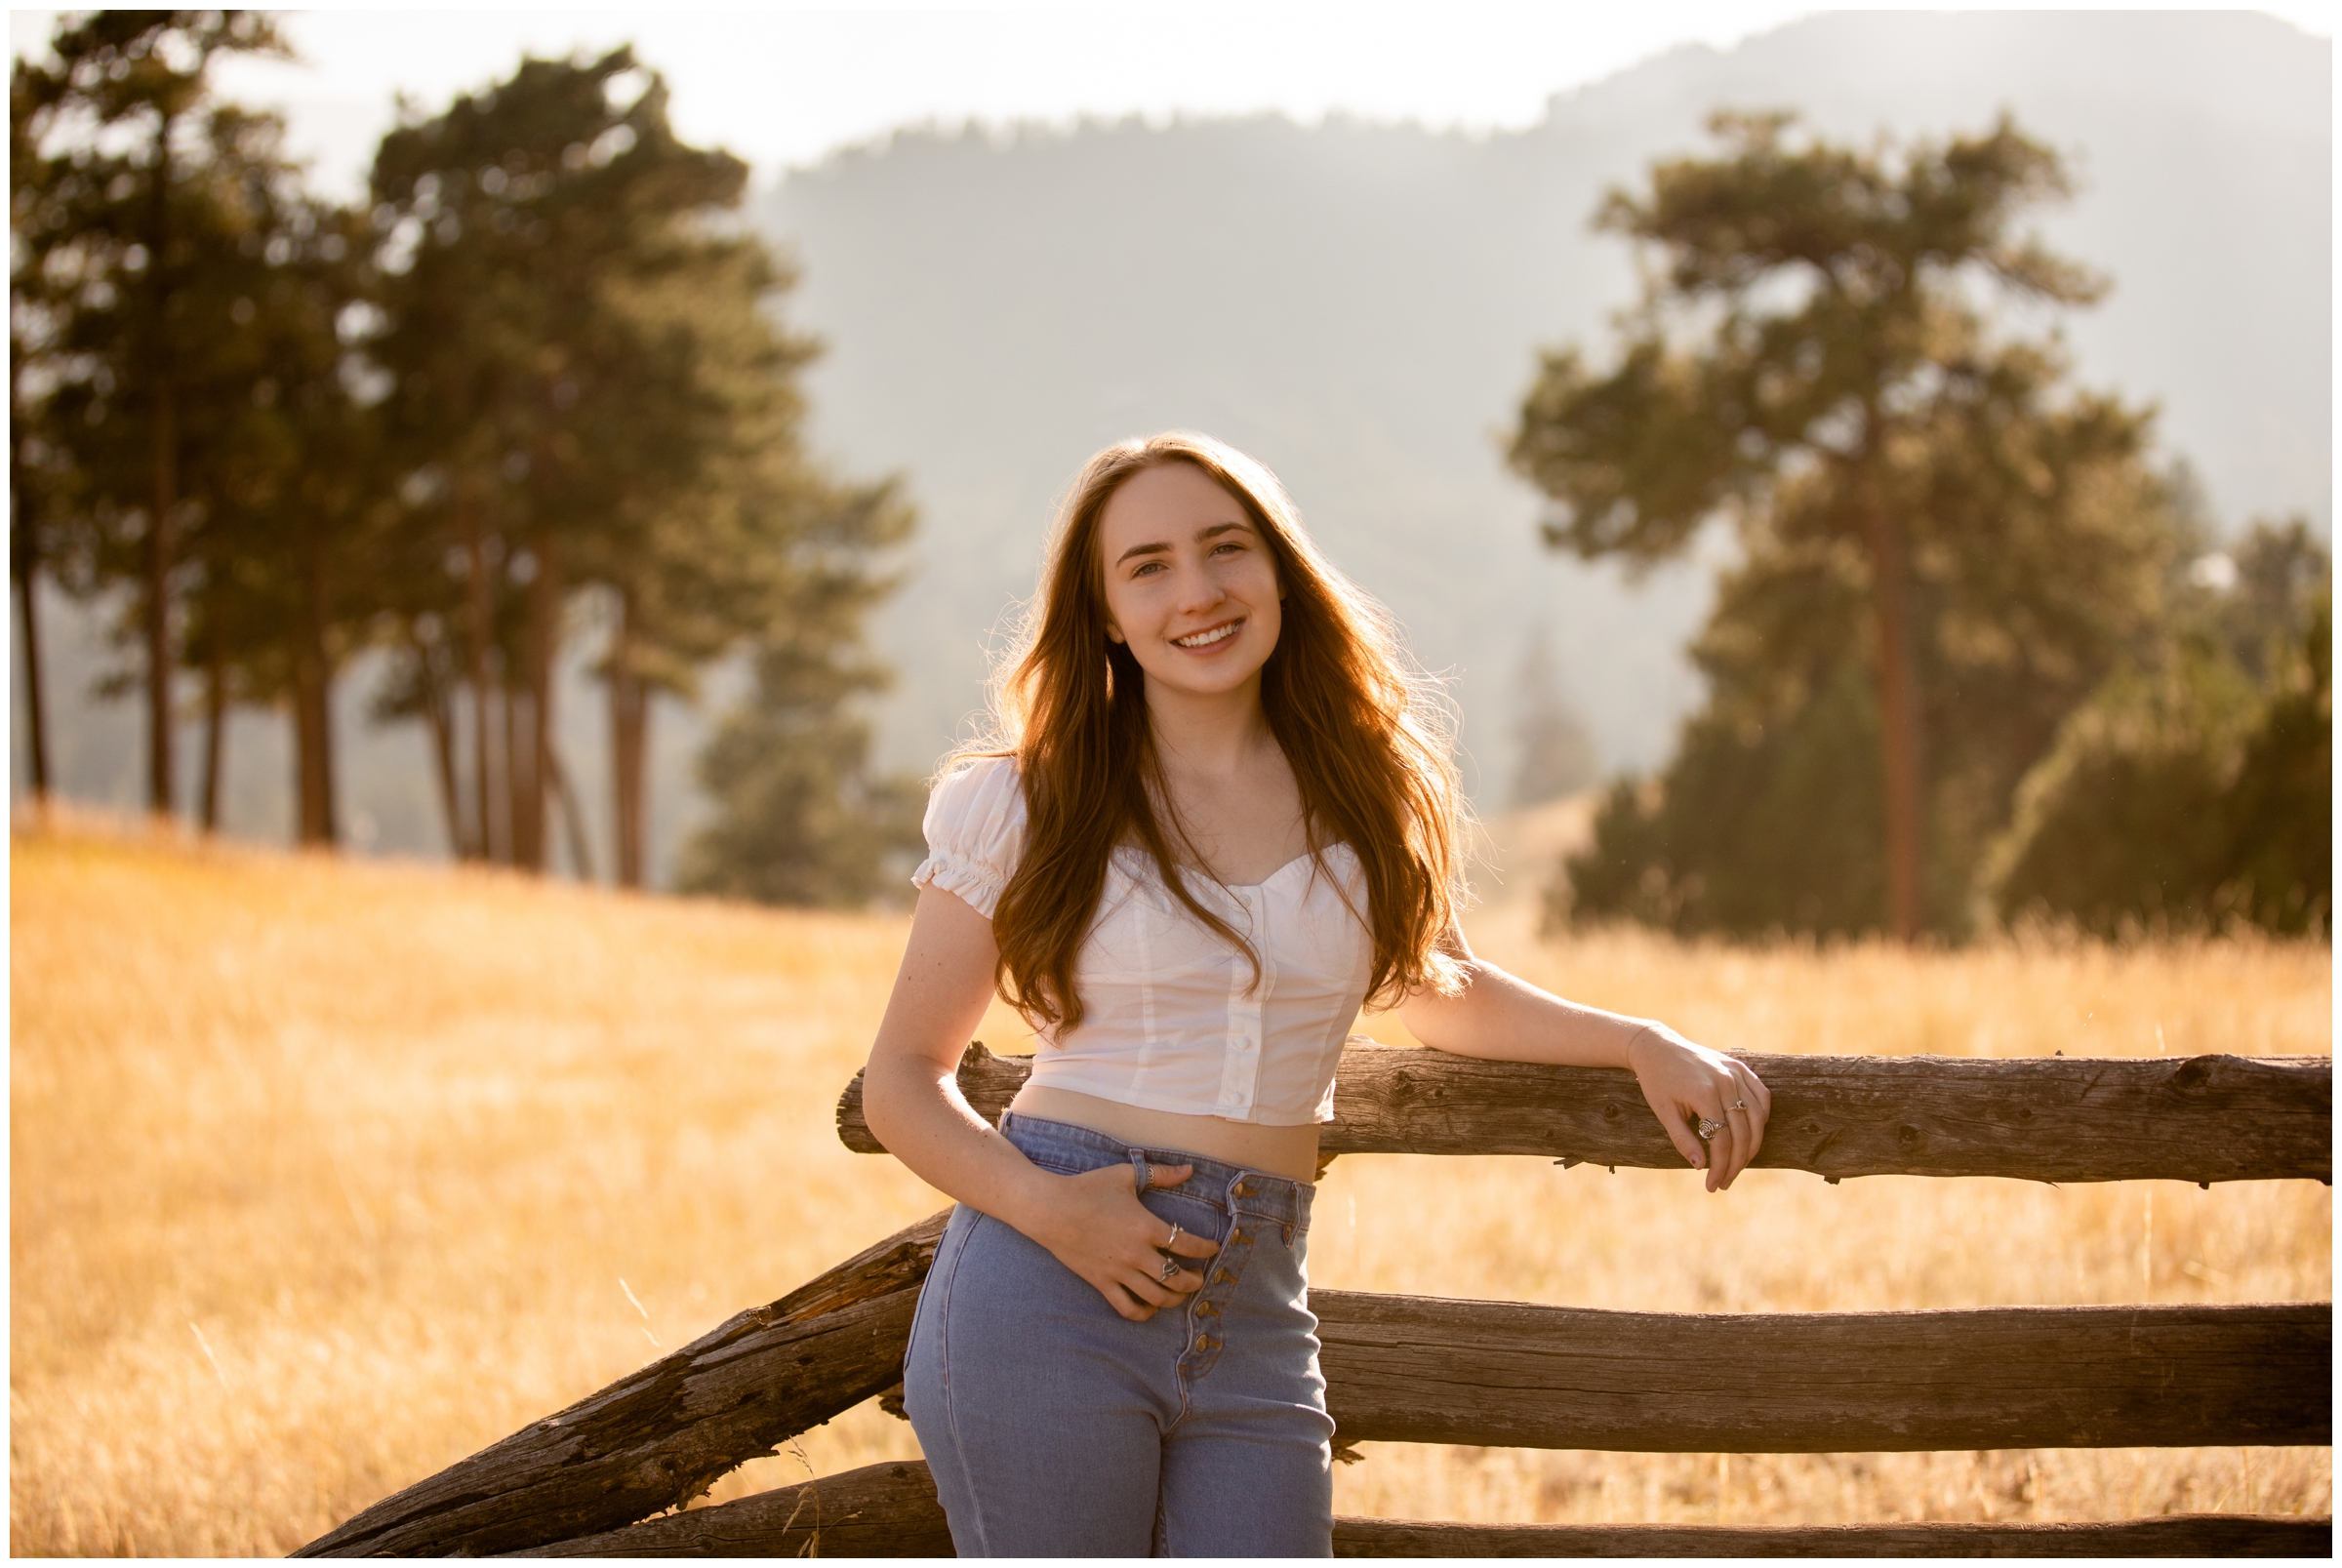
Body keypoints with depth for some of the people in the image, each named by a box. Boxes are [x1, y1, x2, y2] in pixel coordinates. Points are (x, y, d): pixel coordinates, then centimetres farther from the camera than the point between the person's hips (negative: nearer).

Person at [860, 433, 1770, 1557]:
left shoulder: (1364, 793, 9)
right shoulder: (1025, 809, 0)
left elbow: (1438, 991, 27)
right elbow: (902, 1079, 5)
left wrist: (1643, 1042, 13)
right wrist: (1046, 1209, -13)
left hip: (1253, 1324, 3)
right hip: (1047, 1298, -3)